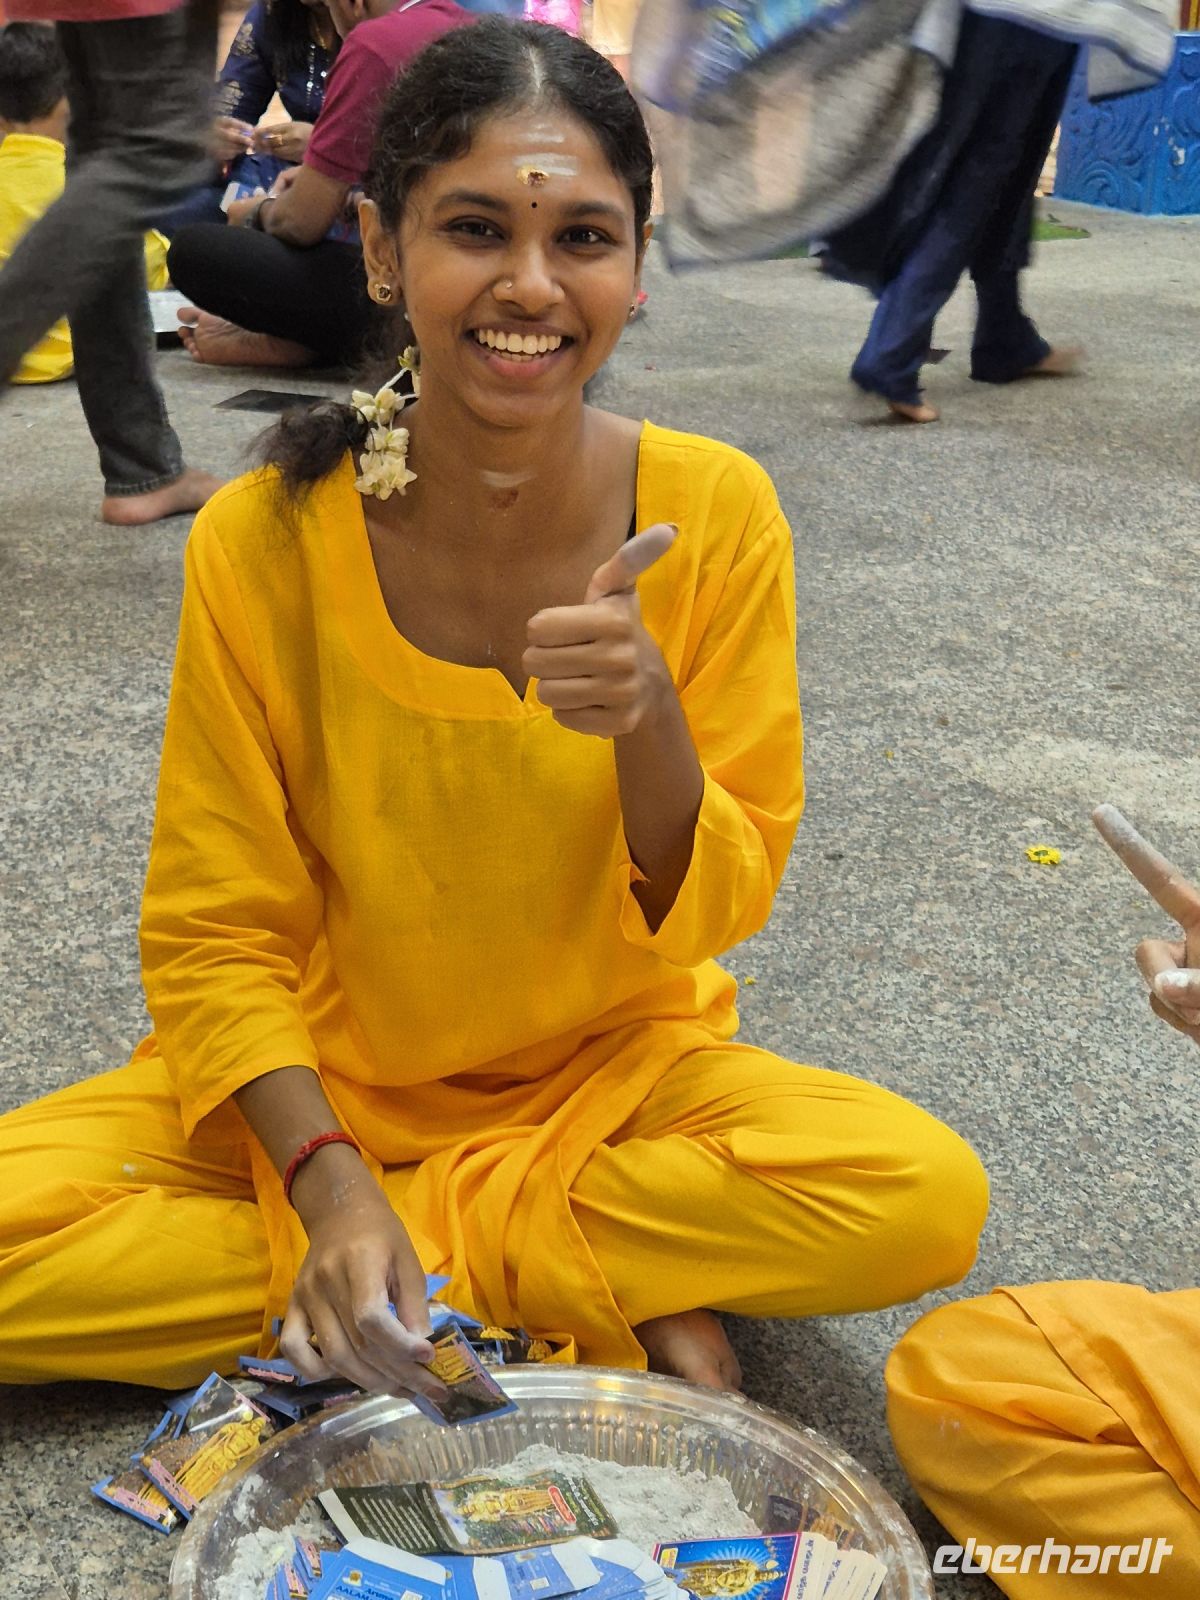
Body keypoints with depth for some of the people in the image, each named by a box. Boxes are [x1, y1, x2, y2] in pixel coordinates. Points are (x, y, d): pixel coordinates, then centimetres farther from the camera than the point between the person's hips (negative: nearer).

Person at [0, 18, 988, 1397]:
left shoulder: (714, 514, -14)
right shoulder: (260, 546, -17)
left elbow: (719, 913, -9)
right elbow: (217, 938, -9)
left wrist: (649, 727, -29)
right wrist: (330, 1184, -25)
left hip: (617, 1067, 0)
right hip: (322, 1081, 1)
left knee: (927, 1198, -24)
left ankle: (422, 1248, -11)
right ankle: (619, 1287, -15)